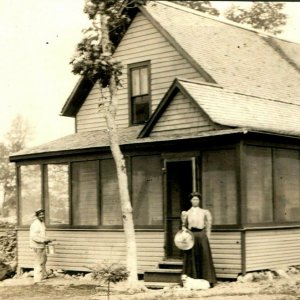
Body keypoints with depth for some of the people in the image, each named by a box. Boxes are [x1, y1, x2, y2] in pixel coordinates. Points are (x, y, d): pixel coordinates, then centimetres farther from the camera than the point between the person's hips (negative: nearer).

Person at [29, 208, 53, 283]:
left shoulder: (42, 223, 9)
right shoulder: (35, 224, -21)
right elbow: (33, 237, -28)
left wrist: (46, 240, 7)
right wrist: (44, 240, -26)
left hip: (42, 245, 10)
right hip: (37, 246, -10)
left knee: (44, 259, 24)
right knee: (39, 262, -5)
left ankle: (43, 275, 40)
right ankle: (37, 279, 1)